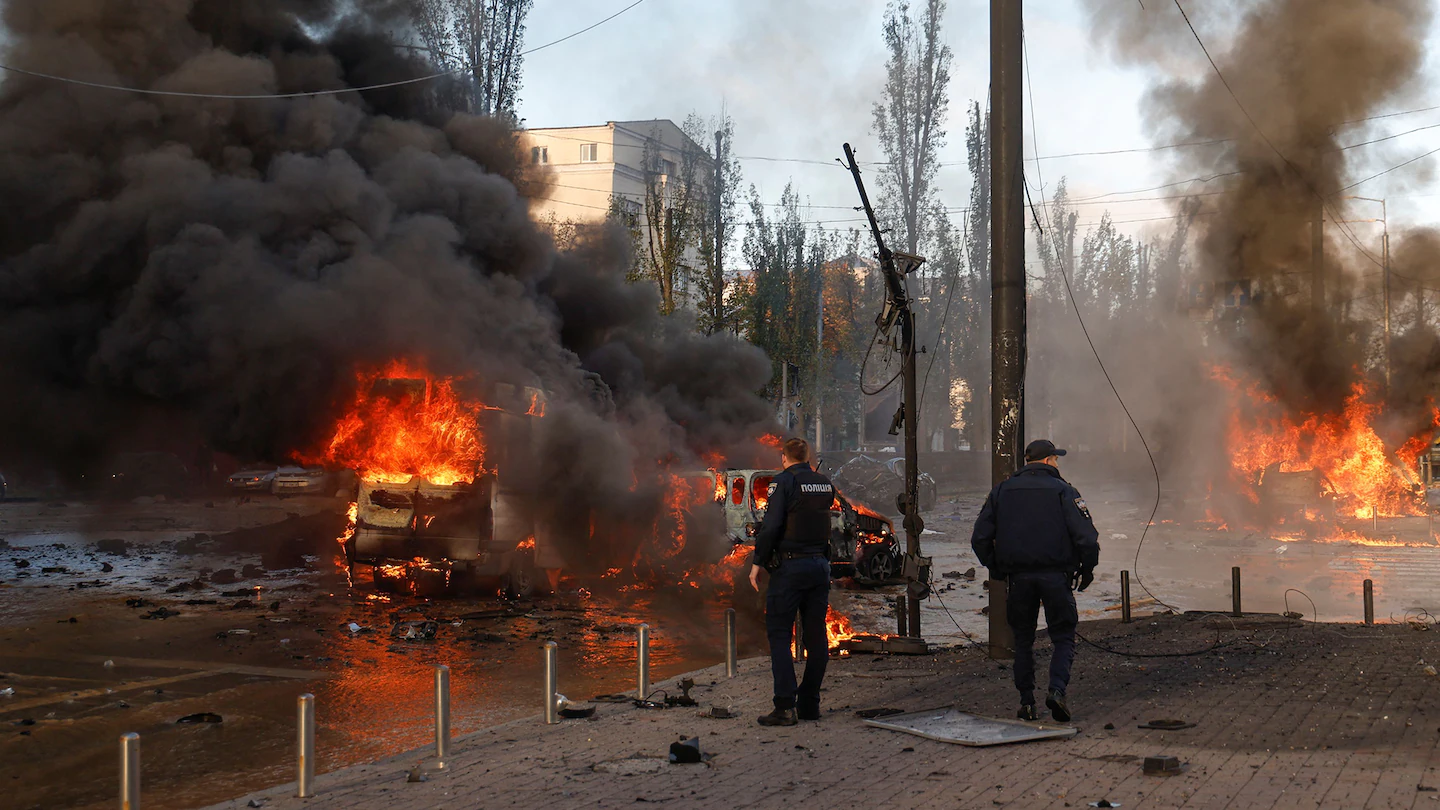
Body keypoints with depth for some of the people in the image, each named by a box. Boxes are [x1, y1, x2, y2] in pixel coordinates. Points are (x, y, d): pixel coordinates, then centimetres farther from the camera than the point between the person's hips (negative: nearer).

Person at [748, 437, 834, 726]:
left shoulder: (784, 481, -8)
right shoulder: (826, 484, 11)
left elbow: (771, 525, -14)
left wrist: (758, 562, -8)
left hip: (790, 565, -6)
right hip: (821, 564, 6)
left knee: (779, 634, -3)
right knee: (816, 635, 10)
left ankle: (786, 706, -10)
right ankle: (810, 703, 14)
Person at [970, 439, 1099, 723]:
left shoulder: (1002, 491, 9)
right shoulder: (1063, 491, -2)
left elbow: (980, 539, 6)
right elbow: (1086, 537, -11)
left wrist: (997, 569, 16)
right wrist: (1087, 570, 4)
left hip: (1018, 578, 3)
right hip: (1055, 576, -3)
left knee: (1023, 640, 12)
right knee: (1063, 637, 6)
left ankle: (1026, 703, 9)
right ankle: (1058, 689, -14)